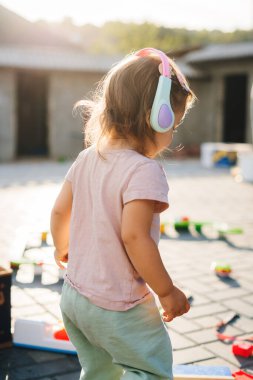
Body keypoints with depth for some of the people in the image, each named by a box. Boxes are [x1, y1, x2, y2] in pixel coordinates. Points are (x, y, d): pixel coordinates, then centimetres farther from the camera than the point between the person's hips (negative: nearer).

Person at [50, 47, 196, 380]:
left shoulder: (86, 159, 1)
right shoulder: (144, 170, -23)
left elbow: (59, 212, 9)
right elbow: (134, 237, -28)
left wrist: (62, 249, 28)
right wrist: (167, 291, -16)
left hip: (74, 293, 8)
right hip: (117, 307, -8)